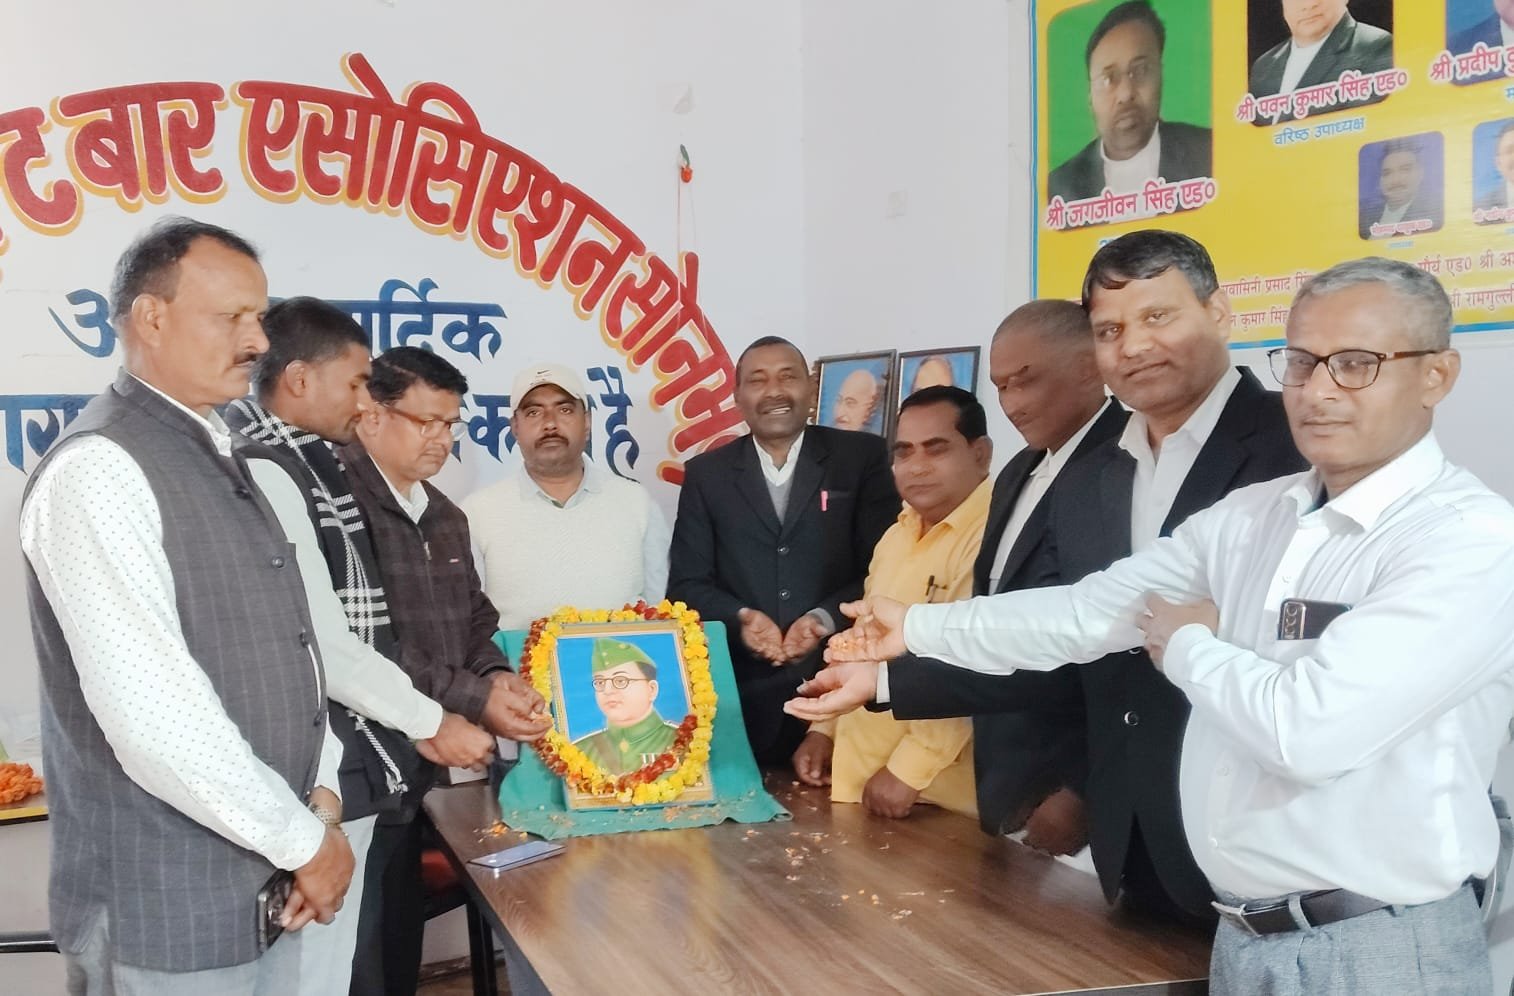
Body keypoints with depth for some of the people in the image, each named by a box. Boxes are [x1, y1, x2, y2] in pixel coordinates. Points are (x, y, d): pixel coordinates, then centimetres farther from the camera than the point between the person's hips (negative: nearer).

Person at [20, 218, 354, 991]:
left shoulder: (220, 459, 10)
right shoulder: (101, 468, -17)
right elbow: (149, 708, -24)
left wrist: (321, 792, -2)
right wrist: (303, 841, -15)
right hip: (167, 906, -8)